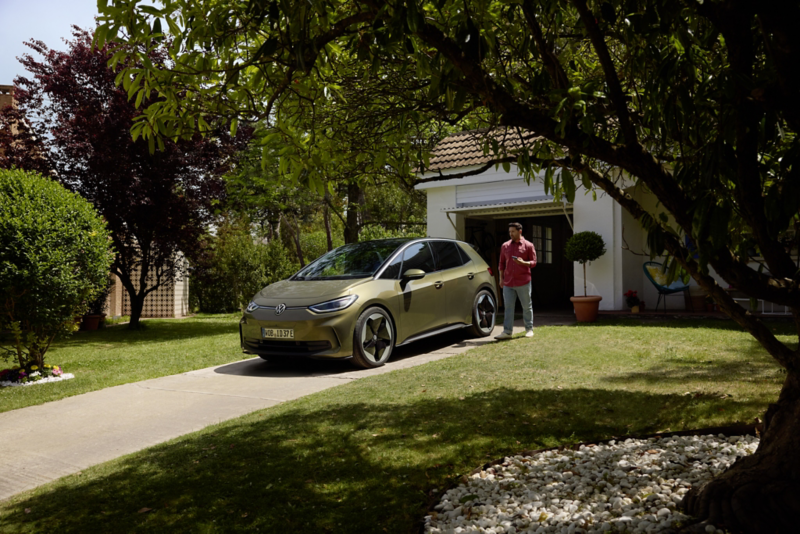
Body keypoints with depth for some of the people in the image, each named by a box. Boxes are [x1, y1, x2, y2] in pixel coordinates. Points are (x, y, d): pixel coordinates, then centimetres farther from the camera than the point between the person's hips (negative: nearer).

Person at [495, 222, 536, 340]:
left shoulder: (528, 245, 0)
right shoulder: (505, 246, 10)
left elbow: (533, 262, 0)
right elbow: (502, 263, 15)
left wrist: (523, 262, -19)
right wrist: (501, 278, 9)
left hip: (523, 282, -3)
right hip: (508, 282, 3)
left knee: (527, 306, 7)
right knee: (508, 307, 0)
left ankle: (529, 329, 19)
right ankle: (507, 332, 1)